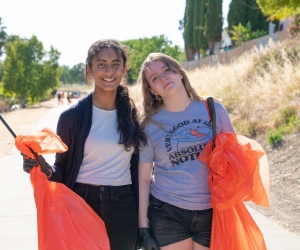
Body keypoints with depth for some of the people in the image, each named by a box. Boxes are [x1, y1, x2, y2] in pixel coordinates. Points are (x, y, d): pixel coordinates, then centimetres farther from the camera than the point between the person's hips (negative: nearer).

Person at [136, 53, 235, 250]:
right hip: (167, 214, -1)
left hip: (213, 213, 1)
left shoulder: (214, 109, -1)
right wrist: (143, 227, -3)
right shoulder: (151, 124, -3)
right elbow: (143, 178, 1)